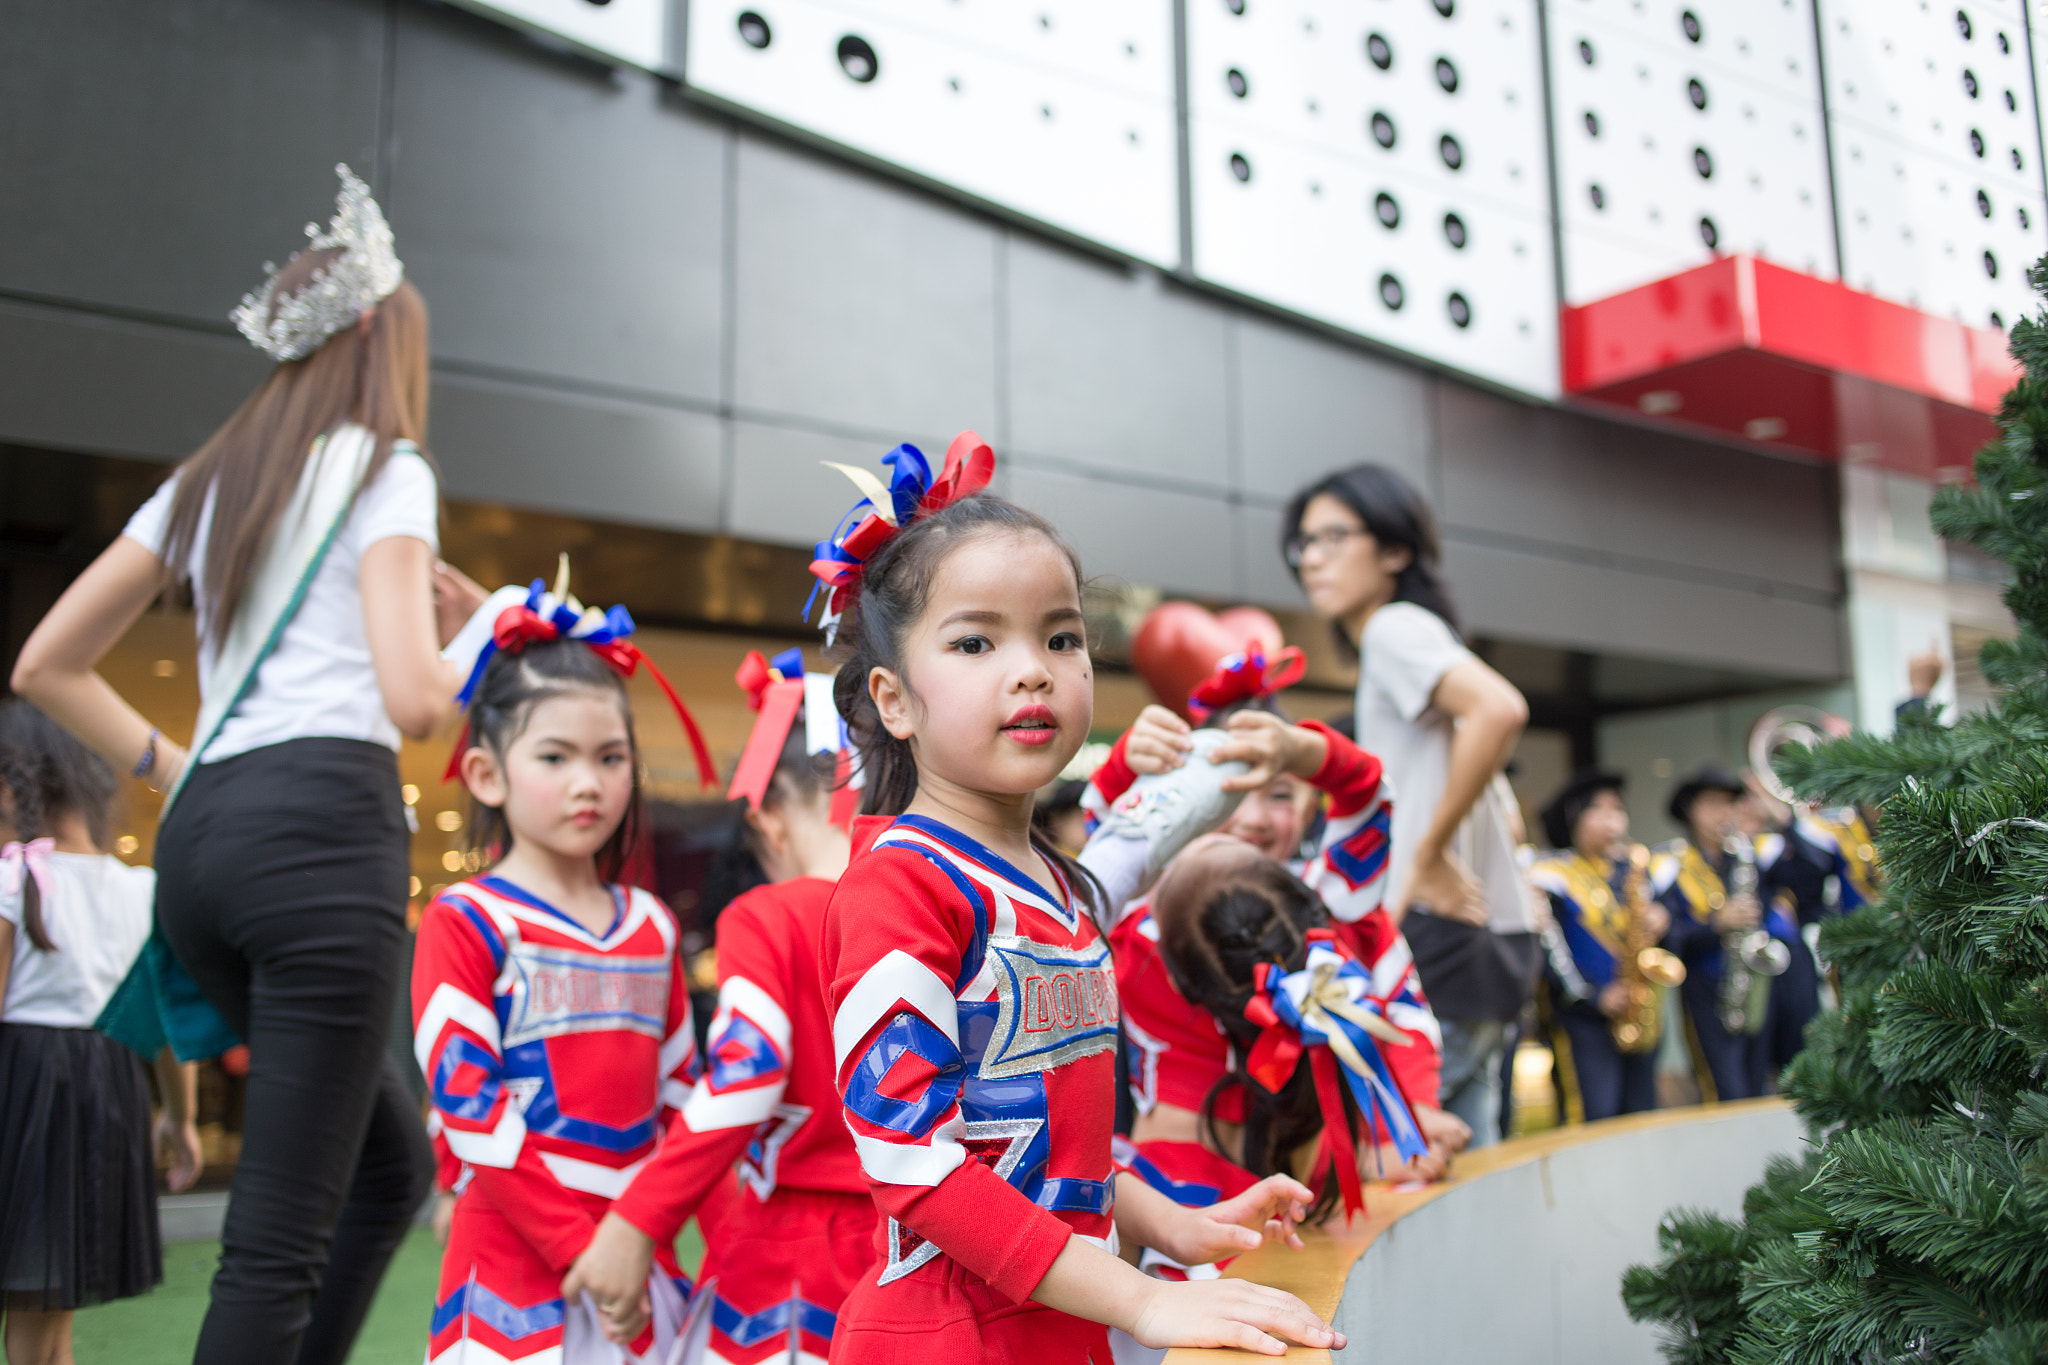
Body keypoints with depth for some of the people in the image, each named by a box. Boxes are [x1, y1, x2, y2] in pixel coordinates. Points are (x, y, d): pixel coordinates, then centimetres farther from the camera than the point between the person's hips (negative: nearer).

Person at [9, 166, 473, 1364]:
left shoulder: (209, 481, 22)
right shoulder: (386, 471, 2)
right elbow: (412, 700, -12)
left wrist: (169, 770, 19)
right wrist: (470, 628, 8)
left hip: (203, 831, 8)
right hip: (327, 824, -8)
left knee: (394, 1160, 20)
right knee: (280, 1237, -5)